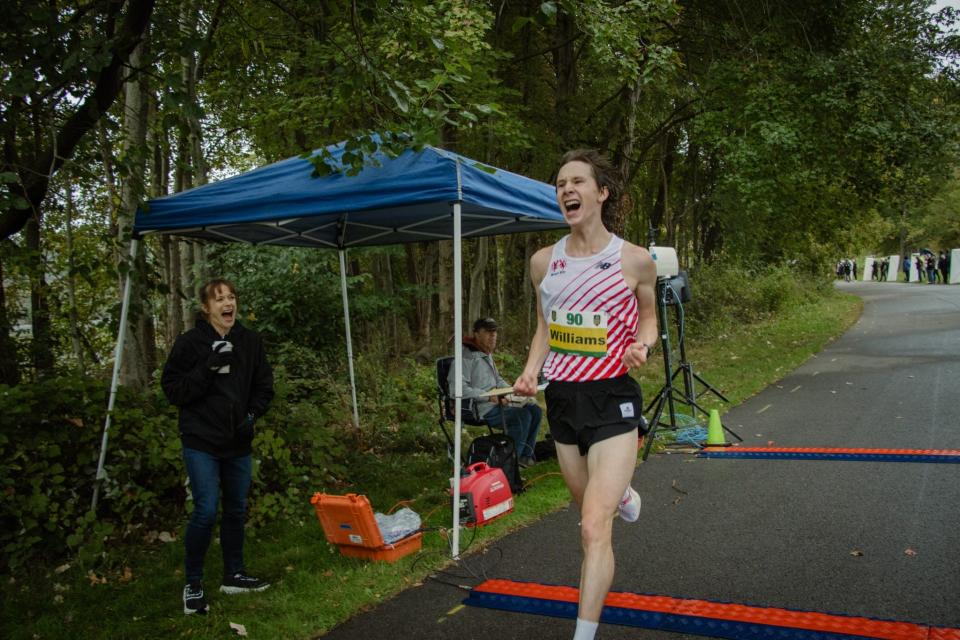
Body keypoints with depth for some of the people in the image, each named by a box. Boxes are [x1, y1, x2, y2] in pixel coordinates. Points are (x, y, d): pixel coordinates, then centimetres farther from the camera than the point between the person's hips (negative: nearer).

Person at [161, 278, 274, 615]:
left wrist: (251, 415, -6)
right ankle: (193, 583, 10)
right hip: (201, 441, -4)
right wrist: (207, 368, -21)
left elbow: (264, 385, 11)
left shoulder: (250, 341, 2)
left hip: (238, 442, 5)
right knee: (206, 511, -10)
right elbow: (172, 390, -9)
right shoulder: (189, 342, -8)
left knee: (236, 509, 14)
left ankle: (234, 575, 30)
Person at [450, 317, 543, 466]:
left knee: (535, 410, 1)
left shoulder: (487, 355, 17)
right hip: (479, 408, -10)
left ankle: (525, 455, 8)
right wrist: (489, 397, -23)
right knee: (522, 416, -24)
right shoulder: (467, 356, -16)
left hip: (495, 402, 10)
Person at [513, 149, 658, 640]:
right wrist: (530, 372, -3)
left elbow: (648, 318, 7)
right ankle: (624, 495, 60)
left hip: (612, 399, -4)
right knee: (592, 512, 24)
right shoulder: (543, 261, 1)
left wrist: (641, 346, -15)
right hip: (562, 397, 5)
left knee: (594, 529, -14)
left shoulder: (635, 261, -9)